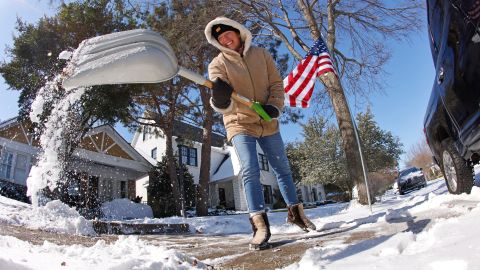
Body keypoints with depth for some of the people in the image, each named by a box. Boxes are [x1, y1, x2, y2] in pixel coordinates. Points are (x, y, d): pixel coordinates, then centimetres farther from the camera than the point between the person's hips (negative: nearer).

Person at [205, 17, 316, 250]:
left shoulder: (261, 54, 2)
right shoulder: (218, 64, -6)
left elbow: (276, 84, 5)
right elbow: (225, 106, -17)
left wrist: (274, 106, -14)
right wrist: (221, 100, -41)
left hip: (268, 122, 3)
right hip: (240, 123, -3)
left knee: (282, 168, 11)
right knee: (250, 171, -17)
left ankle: (295, 212, 29)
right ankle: (260, 225, -10)